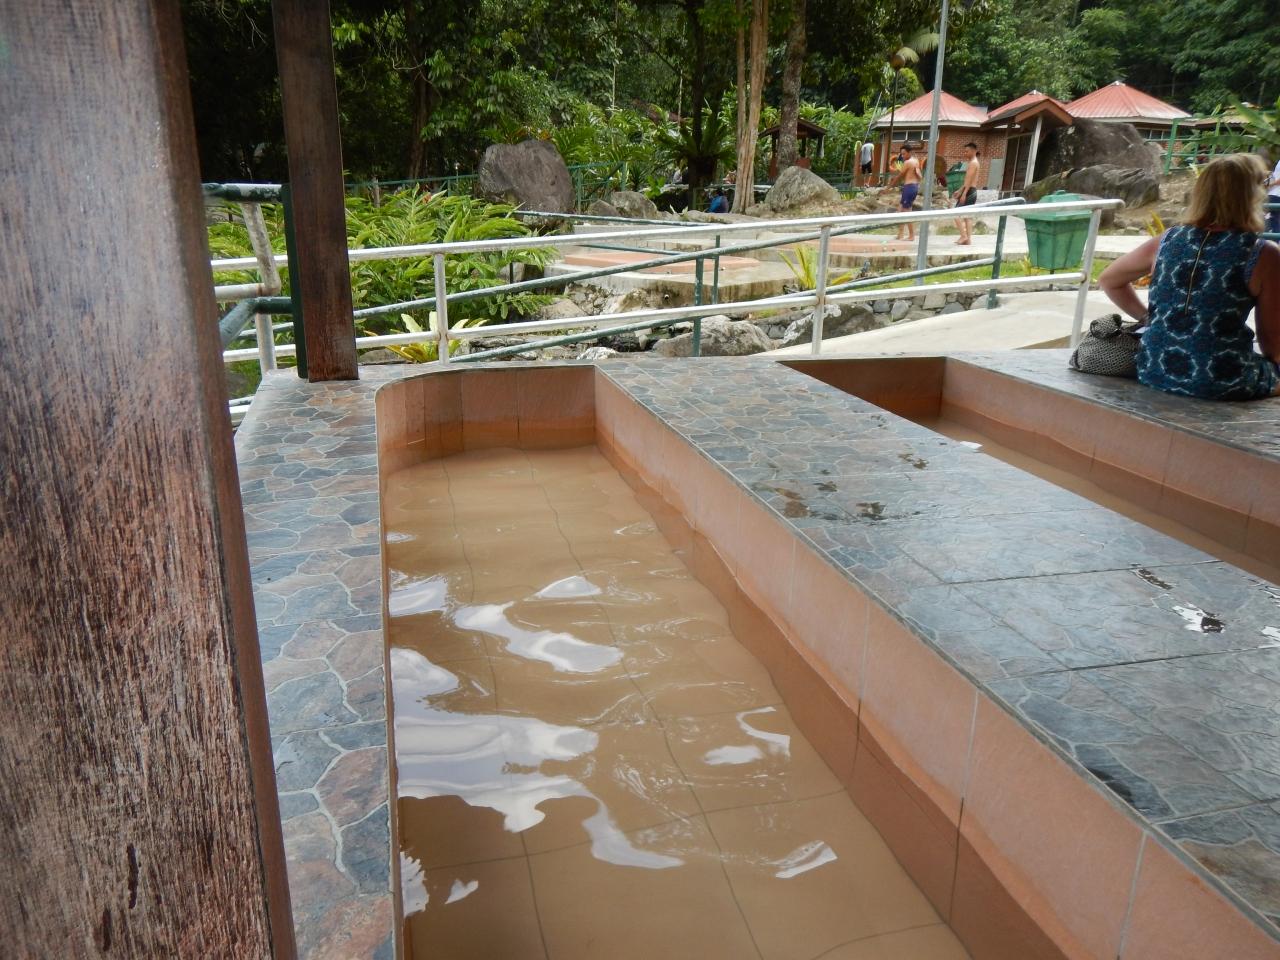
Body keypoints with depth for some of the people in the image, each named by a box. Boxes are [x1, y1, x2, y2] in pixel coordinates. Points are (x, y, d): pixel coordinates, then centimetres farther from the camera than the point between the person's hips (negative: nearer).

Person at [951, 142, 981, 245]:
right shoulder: (975, 162, 20)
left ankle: (963, 236, -14)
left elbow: (969, 179, -20)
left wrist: (964, 193, -26)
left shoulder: (973, 163, -11)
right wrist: (960, 190, 26)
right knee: (968, 215, 8)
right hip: (973, 191, 10)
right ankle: (969, 238, 6)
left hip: (969, 191, -10)